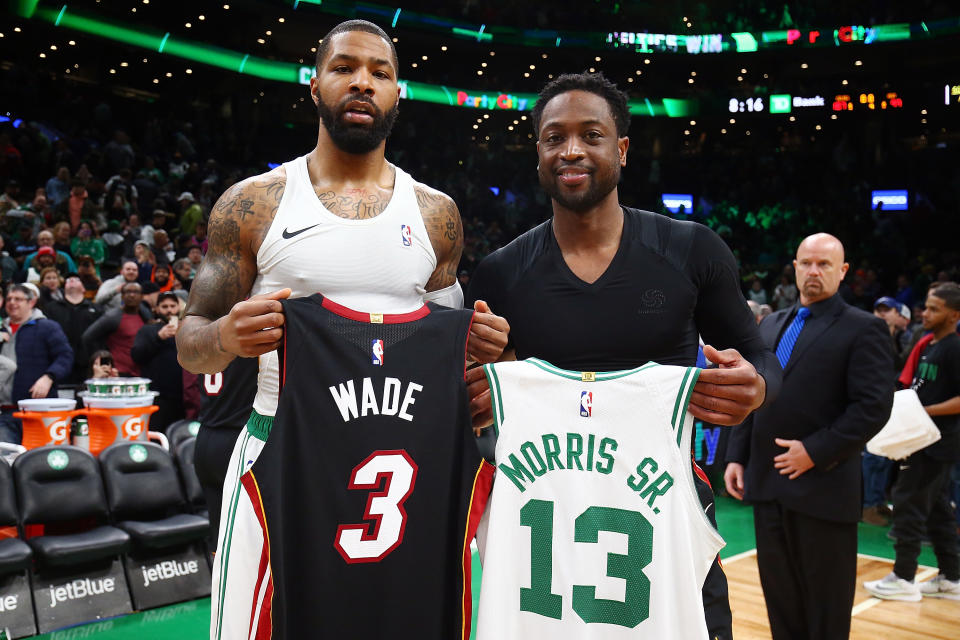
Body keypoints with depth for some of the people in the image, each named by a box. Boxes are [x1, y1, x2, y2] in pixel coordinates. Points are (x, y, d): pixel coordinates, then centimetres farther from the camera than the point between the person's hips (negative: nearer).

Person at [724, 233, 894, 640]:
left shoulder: (863, 329, -6)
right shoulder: (772, 325, 13)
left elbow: (874, 407, -14)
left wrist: (816, 452, -17)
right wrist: (736, 456, 8)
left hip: (823, 487, -6)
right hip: (768, 483, 6)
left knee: (826, 606, 8)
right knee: (779, 594, 15)